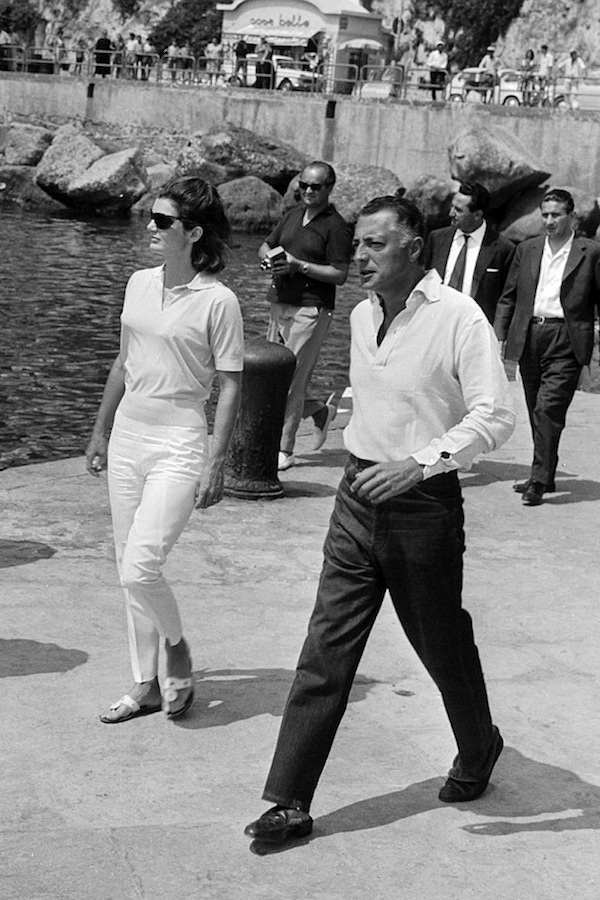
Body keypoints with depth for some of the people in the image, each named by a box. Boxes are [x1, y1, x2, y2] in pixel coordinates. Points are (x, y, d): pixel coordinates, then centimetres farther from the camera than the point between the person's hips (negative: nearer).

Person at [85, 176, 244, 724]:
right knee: (130, 571, 10)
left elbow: (231, 386, -10)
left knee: (140, 567, -15)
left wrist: (216, 463, -14)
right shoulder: (140, 284, 7)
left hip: (179, 443, -7)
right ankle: (145, 686, 23)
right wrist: (101, 431, 19)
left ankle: (176, 646, 16)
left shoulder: (218, 301, -12)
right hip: (128, 436, 7)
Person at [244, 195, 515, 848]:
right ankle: (290, 803, 3)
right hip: (358, 498, 5)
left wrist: (419, 462, -28)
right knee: (325, 652, 0)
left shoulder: (458, 317, -14)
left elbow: (494, 416, -19)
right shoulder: (361, 316, 8)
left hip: (424, 505, -5)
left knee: (443, 646, 13)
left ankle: (478, 749, 42)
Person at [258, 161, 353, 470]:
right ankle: (320, 411, 33)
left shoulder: (336, 227, -6)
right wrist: (272, 261, -1)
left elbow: (340, 275, -11)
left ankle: (284, 450, 2)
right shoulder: (292, 216, 15)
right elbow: (264, 248, 23)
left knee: (291, 381, -7)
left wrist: (299, 265, -18)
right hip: (280, 304, 8)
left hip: (311, 309, -7)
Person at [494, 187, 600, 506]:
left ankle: (540, 480, -12)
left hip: (566, 340, -4)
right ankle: (545, 475, 21)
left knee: (548, 408, -14)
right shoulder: (527, 249, 13)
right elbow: (508, 297, 16)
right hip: (528, 337, 5)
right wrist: (499, 335, 7)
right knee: (537, 411, 10)